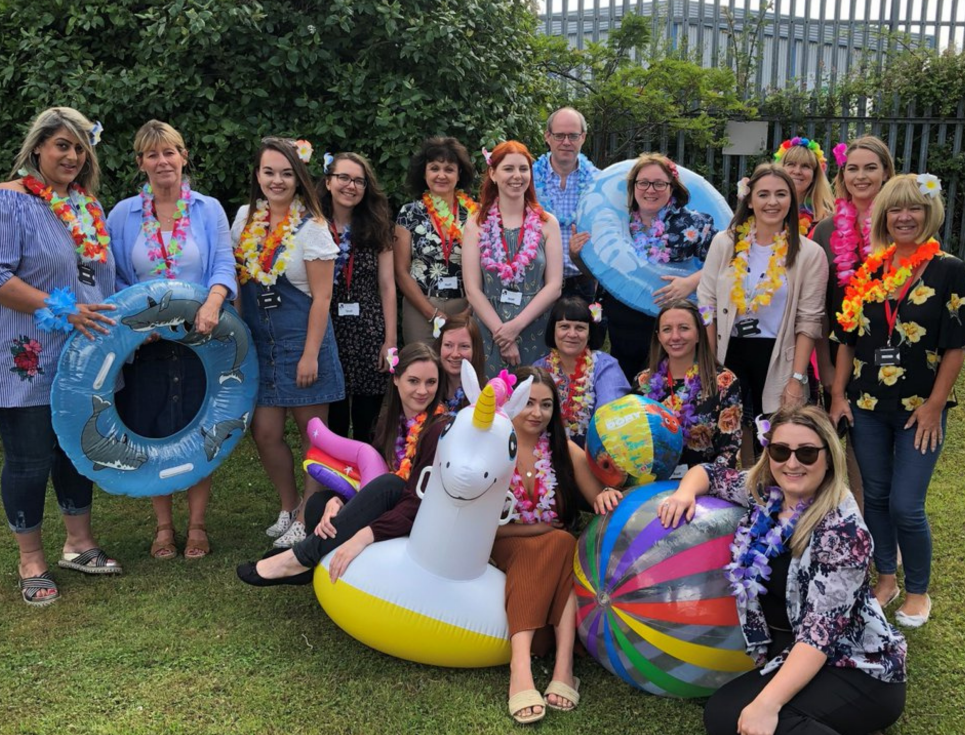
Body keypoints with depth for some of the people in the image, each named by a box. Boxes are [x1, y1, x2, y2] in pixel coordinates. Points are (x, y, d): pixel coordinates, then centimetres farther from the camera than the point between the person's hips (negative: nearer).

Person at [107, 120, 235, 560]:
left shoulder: (208, 209, 4)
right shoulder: (123, 214, 6)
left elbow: (224, 264, -6)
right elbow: (112, 278, 5)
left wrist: (212, 302, -26)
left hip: (199, 338, -1)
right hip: (144, 342, 1)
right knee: (152, 432, 5)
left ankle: (197, 524, 17)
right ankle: (163, 526, 20)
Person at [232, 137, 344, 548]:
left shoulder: (310, 227, -8)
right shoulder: (245, 218, 7)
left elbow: (321, 297, -10)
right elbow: (234, 277, 14)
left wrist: (310, 354, -14)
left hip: (301, 341, -4)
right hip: (259, 342, 5)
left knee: (312, 432, 4)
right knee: (264, 432, 4)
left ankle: (307, 519, 18)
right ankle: (289, 506, 26)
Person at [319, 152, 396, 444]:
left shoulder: (376, 228, 8)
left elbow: (387, 286, 5)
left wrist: (391, 339, -1)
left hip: (371, 334, 1)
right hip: (327, 333, -1)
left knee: (367, 427, 6)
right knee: (334, 423, 4)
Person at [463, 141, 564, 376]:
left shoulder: (547, 223, 5)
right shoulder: (476, 225, 3)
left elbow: (554, 286, -2)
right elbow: (472, 290, -3)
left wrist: (516, 325, -12)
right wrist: (501, 332, -12)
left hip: (536, 333, 1)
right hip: (489, 334, 0)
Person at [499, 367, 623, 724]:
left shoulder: (565, 450, 4)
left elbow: (599, 502, 3)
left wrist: (608, 495, -21)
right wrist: (537, 529, -15)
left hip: (558, 550, 3)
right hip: (505, 551, -3)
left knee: (562, 545, -32)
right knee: (559, 544, -33)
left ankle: (563, 663, -40)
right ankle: (521, 664, -46)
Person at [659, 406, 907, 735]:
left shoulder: (843, 530, -19)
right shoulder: (763, 491, 0)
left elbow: (821, 630, -26)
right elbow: (708, 472, 18)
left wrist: (767, 704, -35)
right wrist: (685, 493, -6)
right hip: (791, 657, 7)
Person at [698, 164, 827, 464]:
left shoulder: (810, 253, -2)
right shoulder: (725, 243, 1)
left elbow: (809, 321, -3)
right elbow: (706, 303, 1)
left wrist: (797, 378, -8)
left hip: (777, 359, -1)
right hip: (729, 352, 1)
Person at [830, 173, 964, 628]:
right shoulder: (868, 271, 5)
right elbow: (847, 337, 8)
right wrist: (838, 395, 3)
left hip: (919, 408, -4)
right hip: (867, 404, 4)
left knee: (906, 505, -4)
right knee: (875, 496, 12)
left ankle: (918, 591, 18)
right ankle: (886, 578, 30)